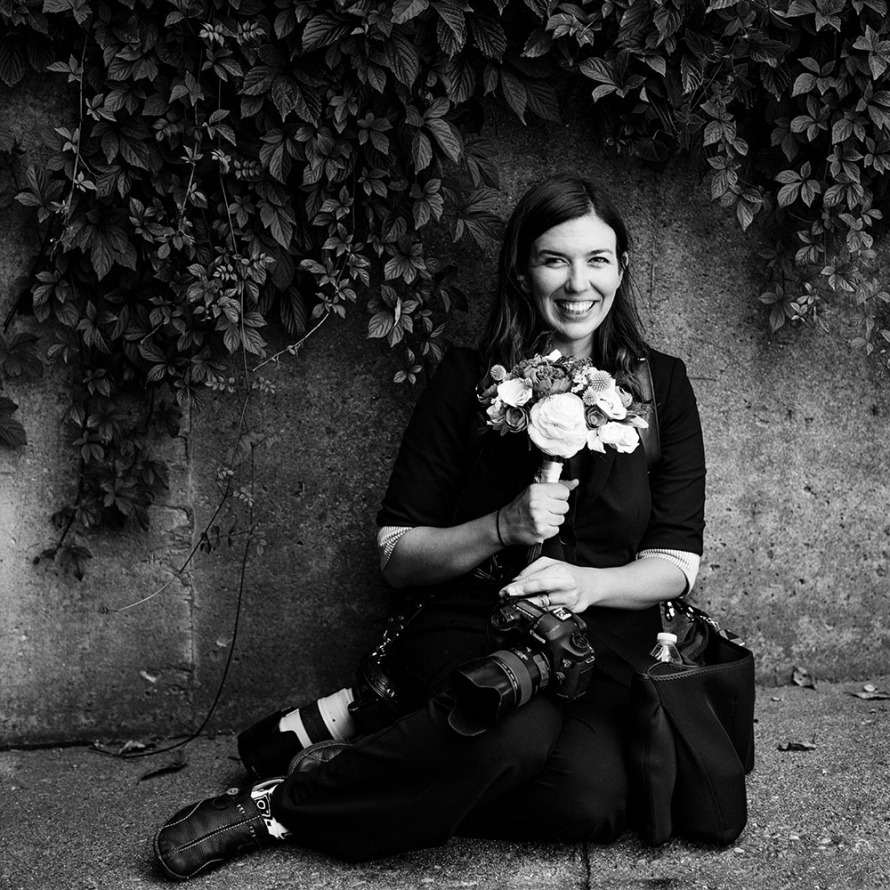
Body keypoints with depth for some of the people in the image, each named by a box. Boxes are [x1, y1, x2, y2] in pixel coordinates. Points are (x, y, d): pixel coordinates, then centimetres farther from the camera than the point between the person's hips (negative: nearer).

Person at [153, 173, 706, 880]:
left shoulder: (662, 385, 8)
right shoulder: (468, 380, 3)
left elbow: (678, 562, 5)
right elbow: (398, 557, 3)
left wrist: (589, 582, -16)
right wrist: (502, 527, -13)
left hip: (605, 641, 2)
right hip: (470, 629, -2)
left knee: (593, 797, -32)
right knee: (516, 731, -39)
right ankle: (276, 804, -19)